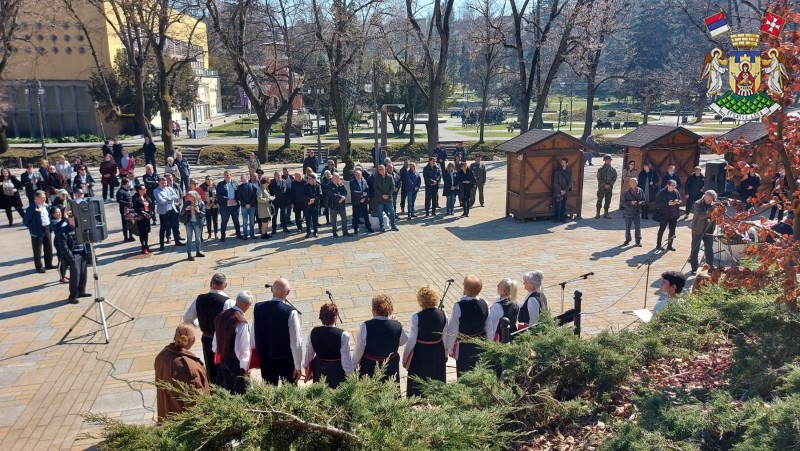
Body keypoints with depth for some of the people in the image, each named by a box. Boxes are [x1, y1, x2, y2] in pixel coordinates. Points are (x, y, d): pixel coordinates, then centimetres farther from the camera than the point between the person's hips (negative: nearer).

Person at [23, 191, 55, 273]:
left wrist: (49, 225, 11)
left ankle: (48, 264, 30)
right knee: (37, 250, 4)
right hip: (37, 231, -7)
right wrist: (32, 227, -5)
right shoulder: (32, 208, -18)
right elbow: (25, 220, -14)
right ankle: (39, 267, 14)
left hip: (46, 229, 7)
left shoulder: (46, 206, 5)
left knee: (49, 247, 15)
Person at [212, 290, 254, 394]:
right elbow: (243, 348, -23)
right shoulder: (241, 322, -26)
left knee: (227, 391, 20)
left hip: (223, 359, 8)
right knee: (239, 393, 6)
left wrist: (216, 351, 23)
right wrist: (245, 366, -11)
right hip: (236, 362, -7)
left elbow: (216, 339, 9)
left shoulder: (221, 315, -2)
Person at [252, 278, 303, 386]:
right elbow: (296, 342, -16)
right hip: (286, 359, -4)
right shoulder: (290, 312, -20)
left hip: (265, 358, 4)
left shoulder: (258, 307, -6)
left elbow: (254, 336, 5)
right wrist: (298, 366, -7)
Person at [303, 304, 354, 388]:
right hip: (337, 371, -4)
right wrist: (350, 374, -3)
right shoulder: (343, 335, -22)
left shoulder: (313, 332, -10)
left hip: (319, 369, 4)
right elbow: (346, 359, -16)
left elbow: (309, 354, 3)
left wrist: (308, 370, 18)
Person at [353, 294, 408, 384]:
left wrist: (355, 363, 6)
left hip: (369, 367, -2)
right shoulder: (397, 326, -13)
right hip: (391, 367, 2)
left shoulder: (366, 326, -21)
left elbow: (359, 349, -11)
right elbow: (403, 342, 6)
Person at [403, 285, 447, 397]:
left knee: (418, 385, 17)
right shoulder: (443, 315, -14)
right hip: (438, 353, 3)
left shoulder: (416, 317, -24)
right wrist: (445, 354, 12)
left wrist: (405, 358, -2)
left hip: (420, 354, -3)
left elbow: (411, 341, -16)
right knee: (437, 382, 24)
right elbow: (446, 337, -4)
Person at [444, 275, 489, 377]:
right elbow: (489, 328, -2)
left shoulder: (459, 306, -24)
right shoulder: (484, 304, -12)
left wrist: (449, 348, -2)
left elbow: (452, 330, -16)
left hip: (463, 346, -4)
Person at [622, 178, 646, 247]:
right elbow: (623, 203, -9)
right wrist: (631, 203, -23)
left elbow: (644, 200, 6)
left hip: (637, 213, 1)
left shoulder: (640, 191, 0)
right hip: (628, 213, -1)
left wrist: (639, 203, -15)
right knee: (627, 228, 10)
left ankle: (638, 241, 13)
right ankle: (627, 240, 28)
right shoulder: (626, 192, -8)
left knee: (638, 228, 1)